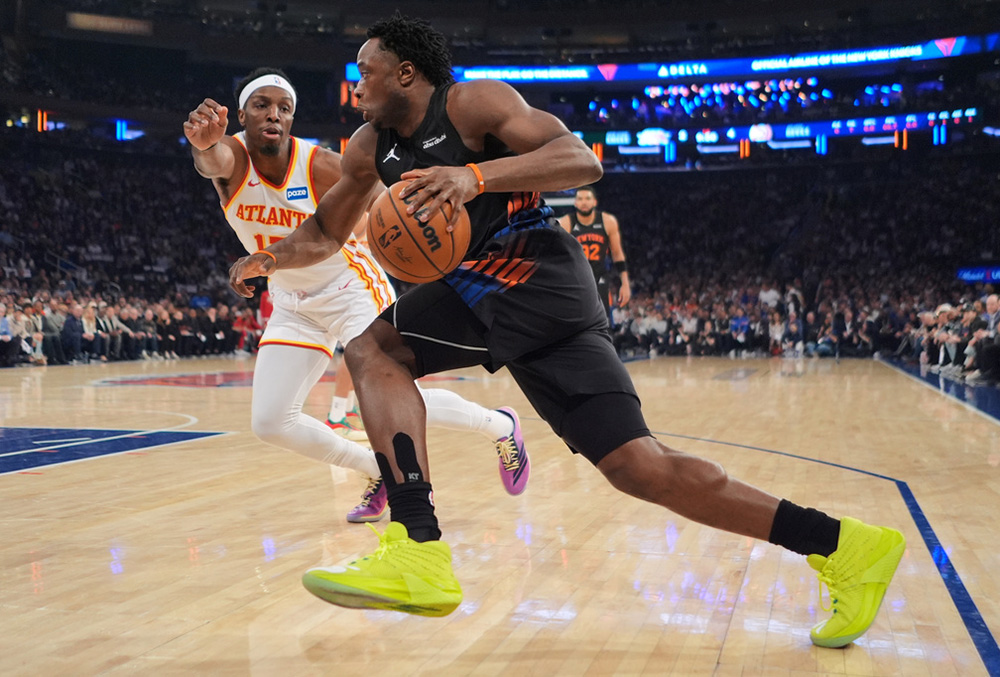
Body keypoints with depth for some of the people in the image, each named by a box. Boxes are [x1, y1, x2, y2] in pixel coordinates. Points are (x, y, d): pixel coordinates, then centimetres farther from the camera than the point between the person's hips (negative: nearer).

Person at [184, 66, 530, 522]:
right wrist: (203, 141, -69)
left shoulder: (323, 167, -22)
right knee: (270, 423, -3)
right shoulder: (233, 157, -17)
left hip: (350, 288, -4)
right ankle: (379, 472, 16)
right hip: (293, 304, 5)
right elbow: (212, 160, -44)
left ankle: (500, 426, 8)